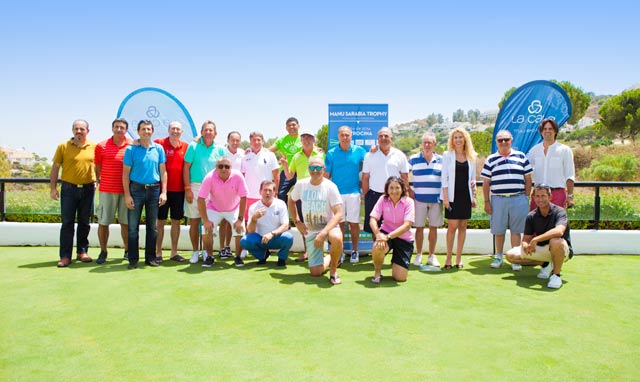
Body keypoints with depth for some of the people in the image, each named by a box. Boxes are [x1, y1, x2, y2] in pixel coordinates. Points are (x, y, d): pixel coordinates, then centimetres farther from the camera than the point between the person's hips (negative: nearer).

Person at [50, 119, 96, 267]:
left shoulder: (94, 147, 4)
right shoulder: (63, 146, 1)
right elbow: (55, 167, 2)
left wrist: (97, 182, 7)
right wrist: (53, 188, -2)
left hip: (88, 189, 2)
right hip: (69, 188, -1)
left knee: (84, 222, 9)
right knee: (67, 223, 0)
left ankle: (82, 252, 20)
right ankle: (65, 256, 4)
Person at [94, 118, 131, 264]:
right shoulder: (101, 146, 2)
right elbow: (97, 167, 10)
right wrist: (99, 181, 7)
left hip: (126, 190, 0)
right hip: (106, 190, 0)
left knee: (126, 222, 8)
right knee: (103, 222, 4)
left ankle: (127, 251, 20)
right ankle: (103, 252, 17)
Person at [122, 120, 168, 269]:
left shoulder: (158, 149, 6)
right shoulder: (131, 149, 0)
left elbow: (163, 171, 7)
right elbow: (125, 173, -1)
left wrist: (163, 192, -1)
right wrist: (127, 195, -8)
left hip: (154, 190, 2)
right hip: (136, 189, -2)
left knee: (152, 226, 8)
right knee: (133, 226, 1)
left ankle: (150, 257, 18)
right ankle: (133, 259, 9)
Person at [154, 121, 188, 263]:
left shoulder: (185, 146, 7)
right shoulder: (159, 143, -3)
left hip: (179, 189, 3)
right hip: (162, 188, -3)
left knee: (176, 221, 9)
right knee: (160, 221, 4)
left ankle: (174, 252, 19)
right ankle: (158, 253, 13)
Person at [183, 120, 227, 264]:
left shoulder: (219, 150, 6)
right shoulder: (193, 146, 0)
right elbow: (186, 167, -1)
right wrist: (187, 188, -8)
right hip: (195, 187, -1)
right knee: (194, 221, 3)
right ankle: (195, 251, 15)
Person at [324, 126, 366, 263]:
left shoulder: (359, 151, 3)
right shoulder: (331, 153, 1)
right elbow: (326, 175, 4)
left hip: (354, 192, 0)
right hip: (336, 193, 0)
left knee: (354, 223, 5)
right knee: (339, 223, 6)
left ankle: (354, 251, 19)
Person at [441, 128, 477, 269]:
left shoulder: (471, 156, 11)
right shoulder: (447, 155, 2)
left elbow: (473, 178, 15)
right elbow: (444, 177, -3)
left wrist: (473, 196, 9)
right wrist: (445, 197, -10)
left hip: (465, 195, 3)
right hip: (453, 195, -3)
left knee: (463, 226, 5)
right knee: (452, 226, -6)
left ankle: (459, 258, 12)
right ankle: (448, 258, 5)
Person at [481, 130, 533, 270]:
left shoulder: (521, 156, 9)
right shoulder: (491, 159, 9)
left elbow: (528, 179, 10)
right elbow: (486, 183, 7)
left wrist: (526, 197, 4)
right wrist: (486, 202, 2)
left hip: (518, 199, 0)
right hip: (498, 199, 0)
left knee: (516, 230, 4)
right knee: (499, 230, 6)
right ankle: (498, 257, 21)